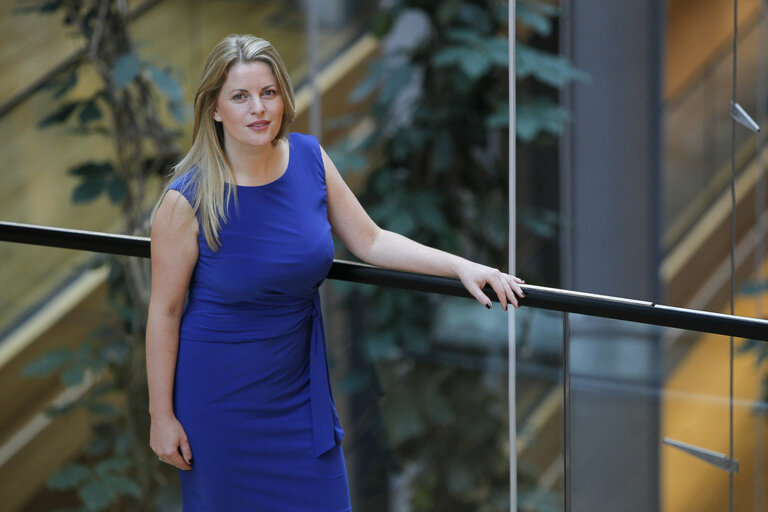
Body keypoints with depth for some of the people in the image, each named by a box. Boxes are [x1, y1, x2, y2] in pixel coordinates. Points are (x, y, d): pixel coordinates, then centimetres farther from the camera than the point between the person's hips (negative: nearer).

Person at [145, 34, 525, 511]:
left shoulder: (310, 159, -7)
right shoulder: (187, 200, -20)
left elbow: (371, 242, 2)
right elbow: (164, 312, -13)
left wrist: (461, 266, -9)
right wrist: (161, 415, -10)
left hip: (298, 382, 4)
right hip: (220, 395, -4)